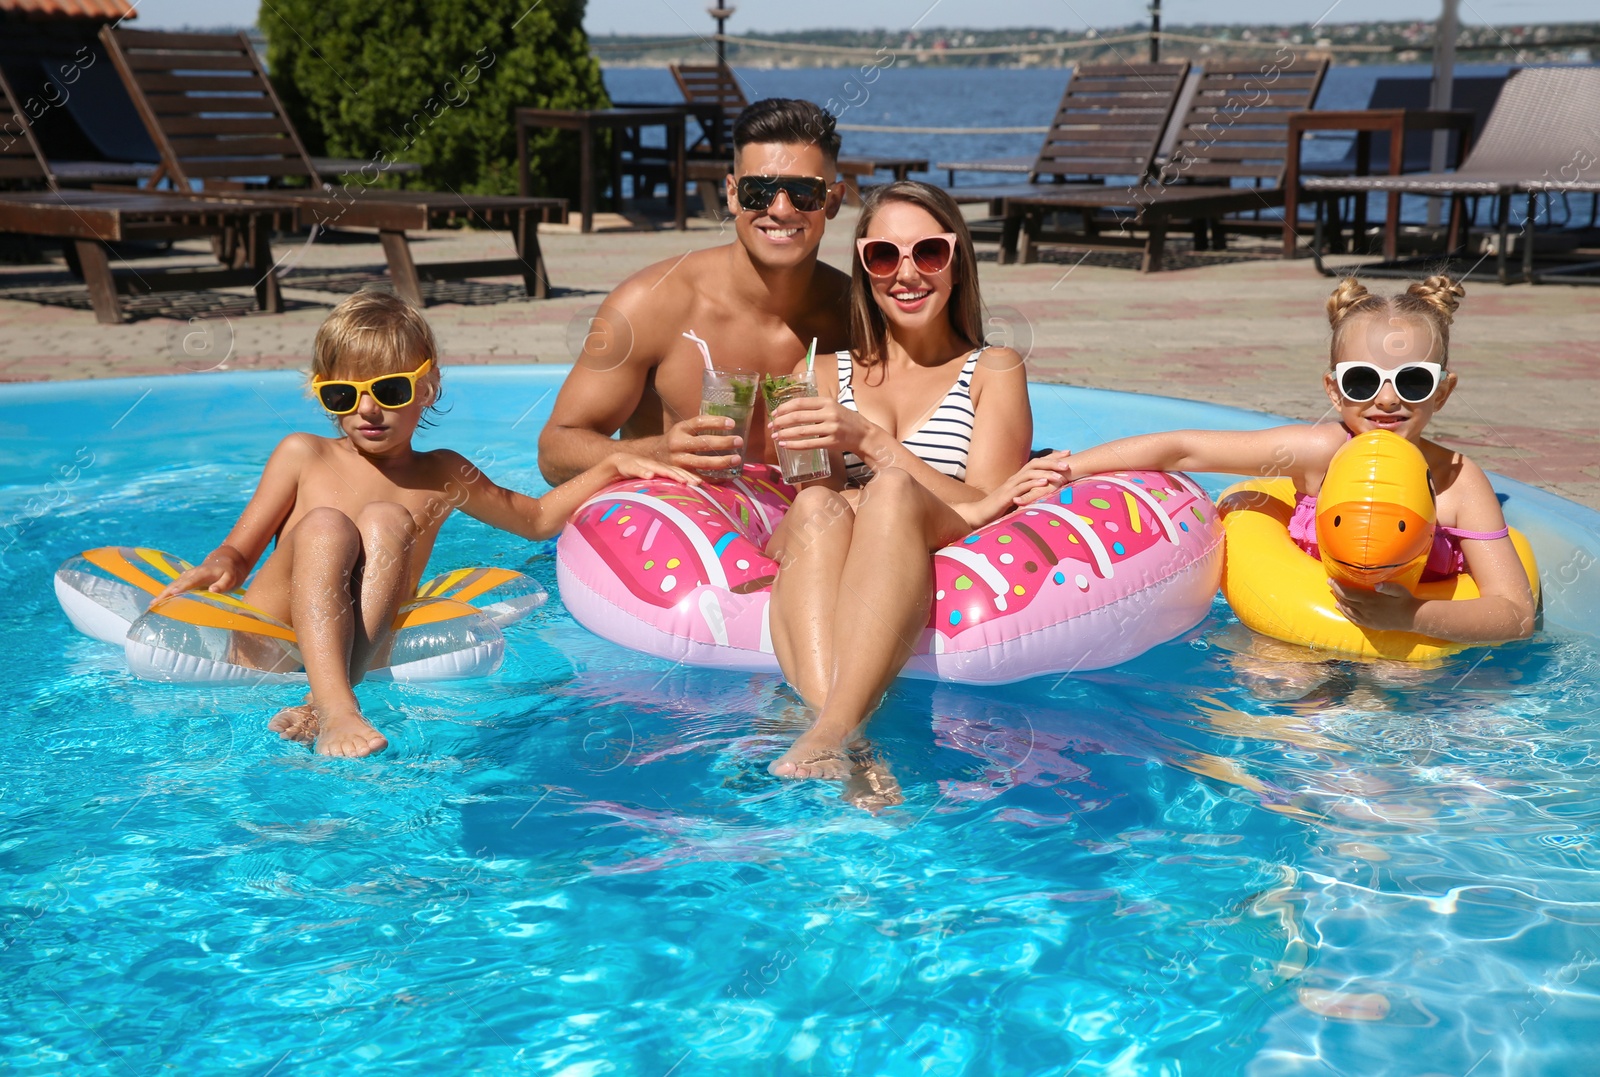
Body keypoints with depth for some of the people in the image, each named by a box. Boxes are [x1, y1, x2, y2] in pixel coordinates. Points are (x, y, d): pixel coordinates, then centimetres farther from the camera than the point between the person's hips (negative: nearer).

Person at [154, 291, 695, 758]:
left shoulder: (441, 476, 18)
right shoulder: (303, 456, 11)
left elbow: (536, 518, 30)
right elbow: (239, 550, 10)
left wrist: (612, 467, 17)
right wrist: (217, 569, -15)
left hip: (366, 647, 1)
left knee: (385, 519, -23)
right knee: (326, 526, -27)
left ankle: (321, 700, -44)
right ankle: (338, 709, -49)